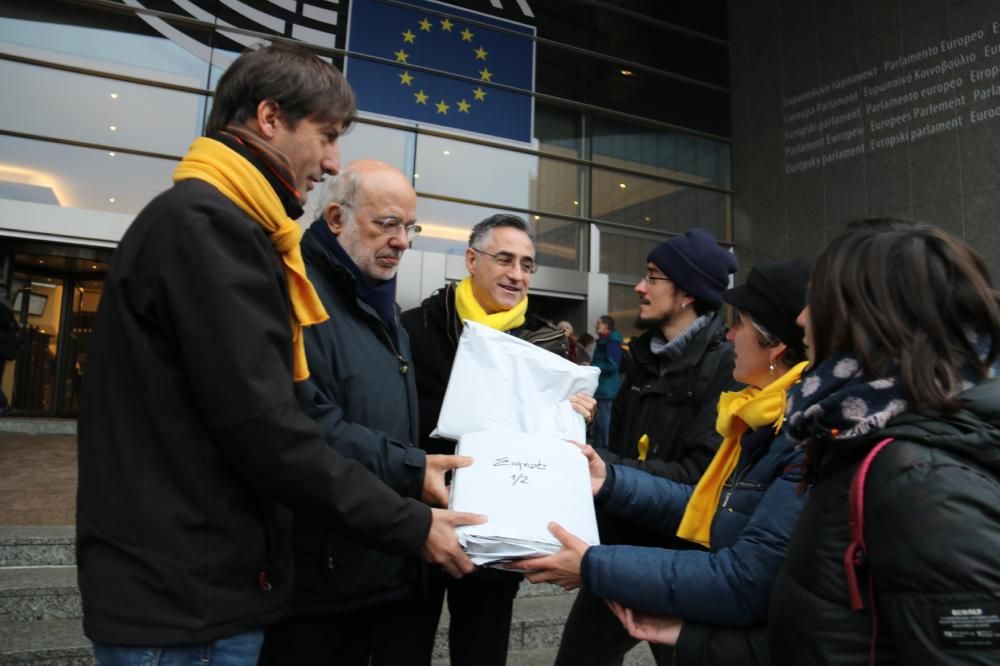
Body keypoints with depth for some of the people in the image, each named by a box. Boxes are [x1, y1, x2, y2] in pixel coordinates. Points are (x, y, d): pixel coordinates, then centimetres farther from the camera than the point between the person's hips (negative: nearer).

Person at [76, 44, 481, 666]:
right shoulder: (208, 224, -18)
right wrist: (411, 525, -16)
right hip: (183, 597, -10)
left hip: (203, 581, 10)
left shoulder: (210, 223, 15)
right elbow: (263, 429, -25)